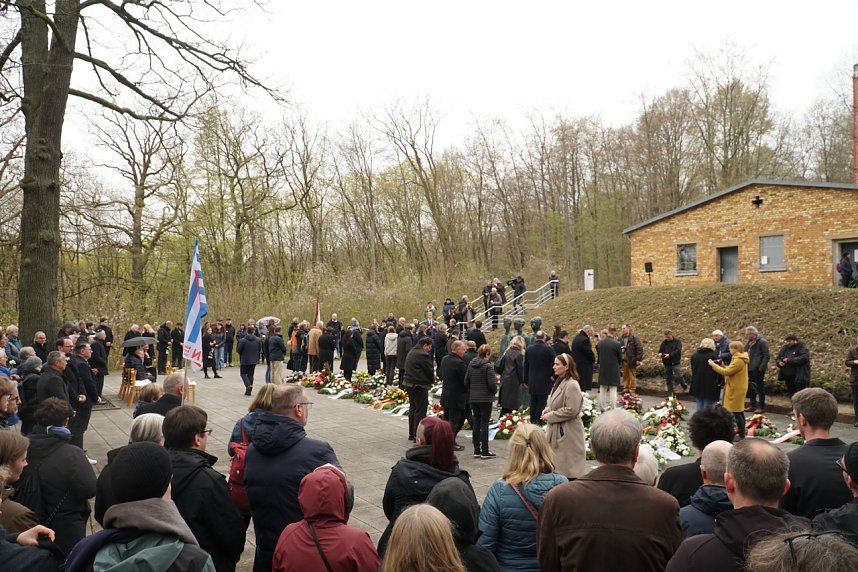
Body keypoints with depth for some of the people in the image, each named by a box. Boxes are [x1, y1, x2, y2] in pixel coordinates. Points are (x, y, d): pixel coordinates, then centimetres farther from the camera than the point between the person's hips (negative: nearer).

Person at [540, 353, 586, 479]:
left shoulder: (572, 385, -18)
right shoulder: (559, 382, 12)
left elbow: (571, 410, -23)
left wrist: (550, 416, -15)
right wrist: (547, 410, 2)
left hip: (568, 432, -9)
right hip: (557, 431, 9)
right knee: (558, 463, 16)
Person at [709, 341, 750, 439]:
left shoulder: (738, 361, -20)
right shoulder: (740, 359, 12)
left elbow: (726, 372, -22)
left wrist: (713, 365, -14)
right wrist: (724, 366, 1)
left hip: (736, 389, -10)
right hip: (738, 388, 10)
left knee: (736, 412, -6)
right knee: (740, 412, 15)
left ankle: (742, 436, -3)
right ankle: (742, 433, 23)